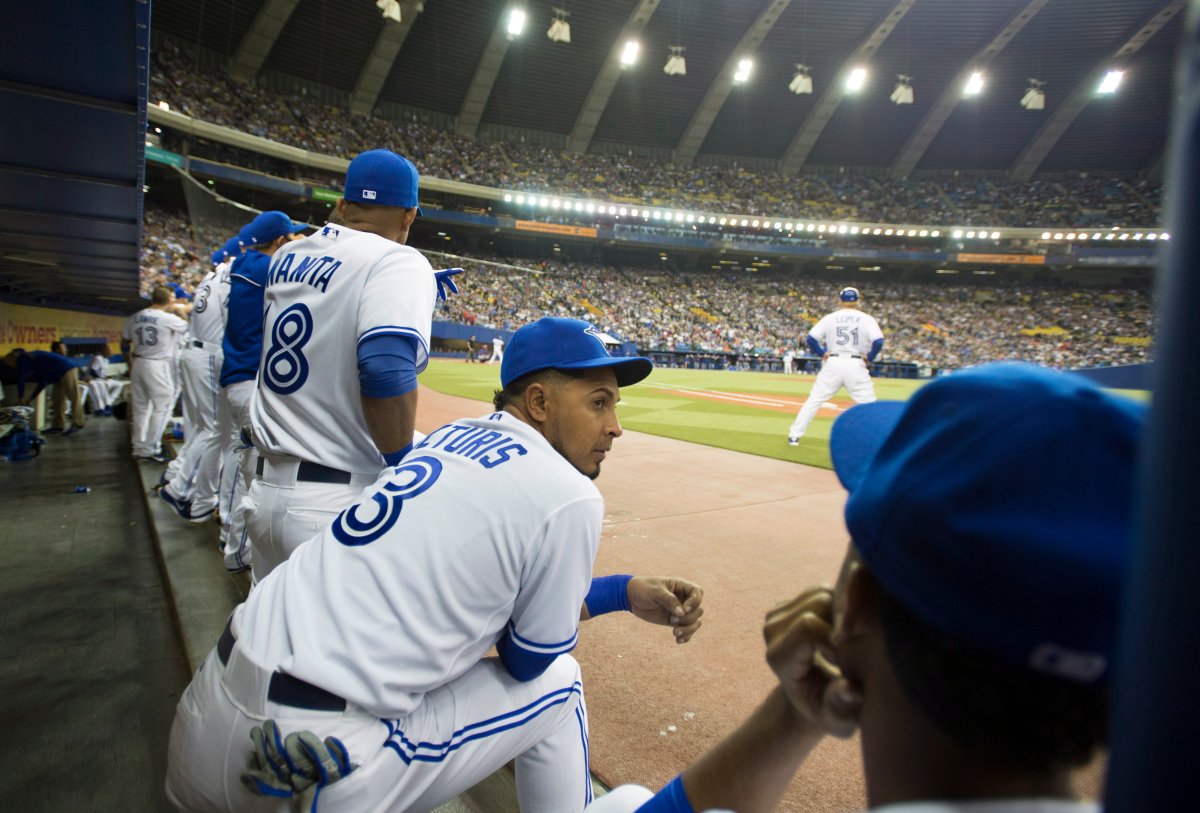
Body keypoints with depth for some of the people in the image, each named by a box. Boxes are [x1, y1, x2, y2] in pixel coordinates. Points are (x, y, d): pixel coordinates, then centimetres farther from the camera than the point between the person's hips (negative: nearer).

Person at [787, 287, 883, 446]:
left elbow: (810, 338, -1)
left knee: (814, 400, 9)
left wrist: (822, 353, 8)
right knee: (869, 404, 6)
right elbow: (878, 341, -11)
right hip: (856, 365, -1)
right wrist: (869, 358, 1)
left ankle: (794, 436, 9)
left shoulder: (830, 317, 7)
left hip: (833, 363, 1)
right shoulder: (866, 319, 4)